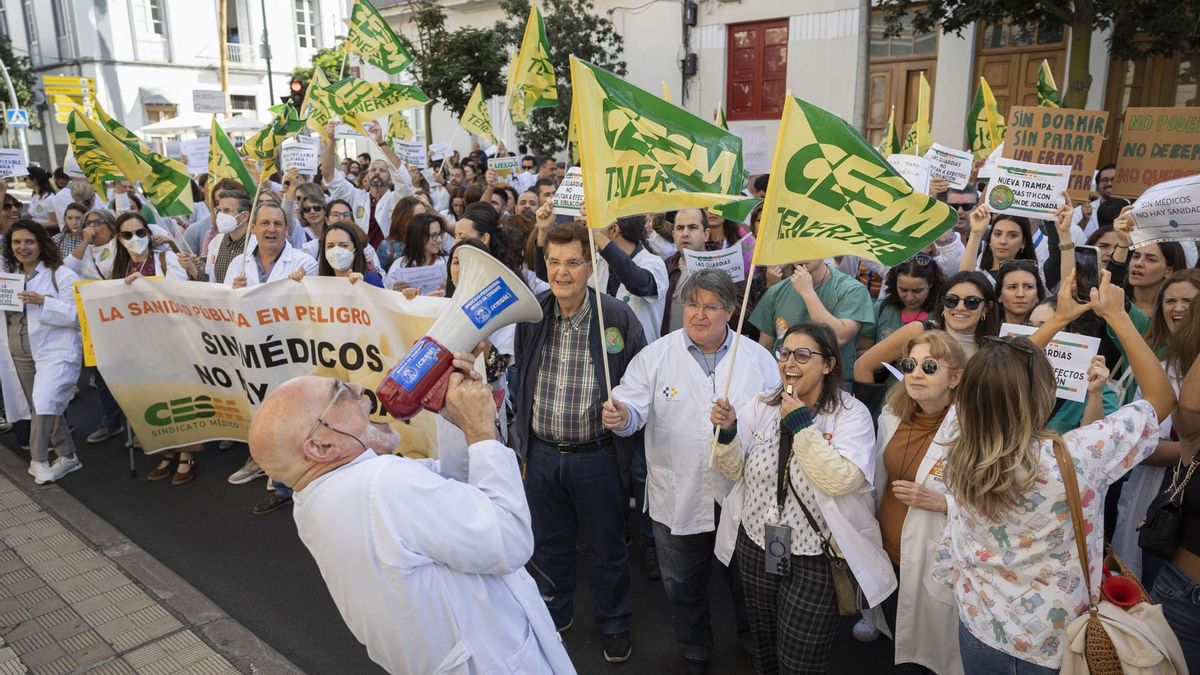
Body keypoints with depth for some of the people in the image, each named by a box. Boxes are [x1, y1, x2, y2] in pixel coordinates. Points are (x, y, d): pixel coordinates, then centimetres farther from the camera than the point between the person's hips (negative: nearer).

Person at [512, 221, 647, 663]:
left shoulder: (618, 317, -14)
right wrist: (523, 436, 11)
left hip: (598, 456, -3)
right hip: (542, 455, 4)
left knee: (606, 548, 14)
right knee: (548, 544, 21)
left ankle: (614, 625, 39)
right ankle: (556, 614, 47)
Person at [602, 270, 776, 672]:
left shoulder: (759, 359, -2)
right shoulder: (655, 357, -5)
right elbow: (635, 408, -11)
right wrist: (621, 416, -33)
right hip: (678, 499, 0)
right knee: (683, 587, 17)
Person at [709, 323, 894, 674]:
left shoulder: (851, 414, -12)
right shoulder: (761, 406, 2)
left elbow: (841, 480, -25)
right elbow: (733, 469, 3)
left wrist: (801, 426, -25)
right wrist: (726, 432, -16)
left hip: (814, 558, -4)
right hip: (756, 549, 5)